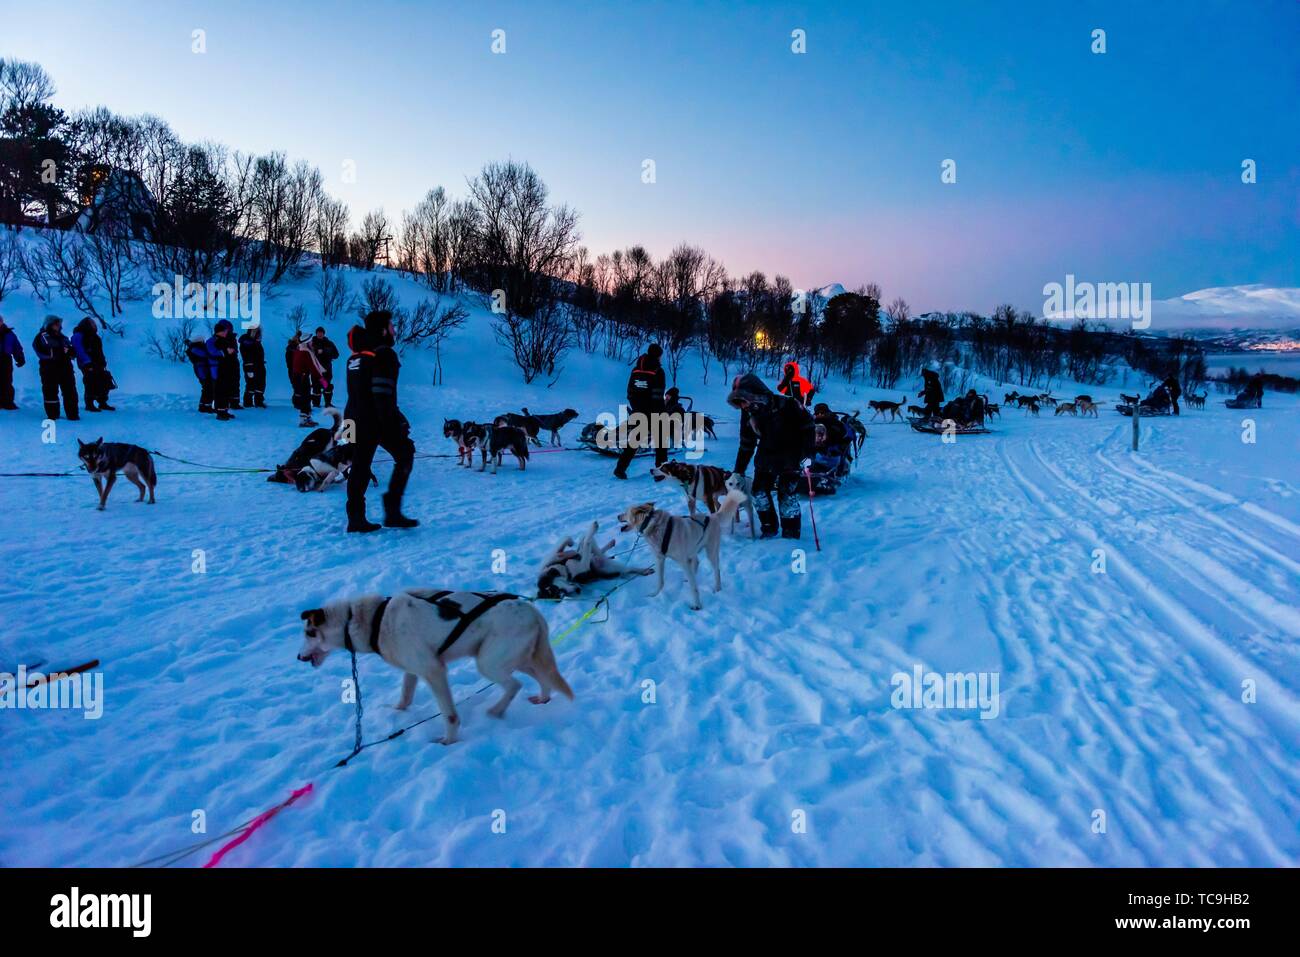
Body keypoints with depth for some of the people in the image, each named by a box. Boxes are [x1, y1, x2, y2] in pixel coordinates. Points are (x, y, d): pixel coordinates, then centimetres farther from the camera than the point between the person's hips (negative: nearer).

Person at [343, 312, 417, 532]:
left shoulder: (356, 355, 16)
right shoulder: (383, 354, -12)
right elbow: (383, 394, -19)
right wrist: (395, 424, -18)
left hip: (355, 418, 8)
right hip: (377, 419, -8)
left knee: (360, 465, 11)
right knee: (405, 454, 4)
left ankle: (356, 518, 11)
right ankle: (392, 511, 0)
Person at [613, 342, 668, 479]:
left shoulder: (636, 369, 8)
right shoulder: (658, 371, -9)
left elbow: (630, 391, 11)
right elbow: (658, 396, -13)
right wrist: (661, 413, -9)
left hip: (637, 411, 5)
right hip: (652, 412, -5)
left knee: (633, 441, 10)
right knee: (660, 440, 10)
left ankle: (620, 468, 0)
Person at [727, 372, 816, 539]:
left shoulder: (786, 405, -24)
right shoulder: (748, 413, -5)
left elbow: (808, 426, -15)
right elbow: (746, 444, 6)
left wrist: (807, 453, -21)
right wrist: (739, 470, 8)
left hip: (790, 457, -6)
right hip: (766, 456, 6)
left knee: (787, 495, -10)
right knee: (759, 491, 1)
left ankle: (791, 534, 4)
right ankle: (769, 529, 18)